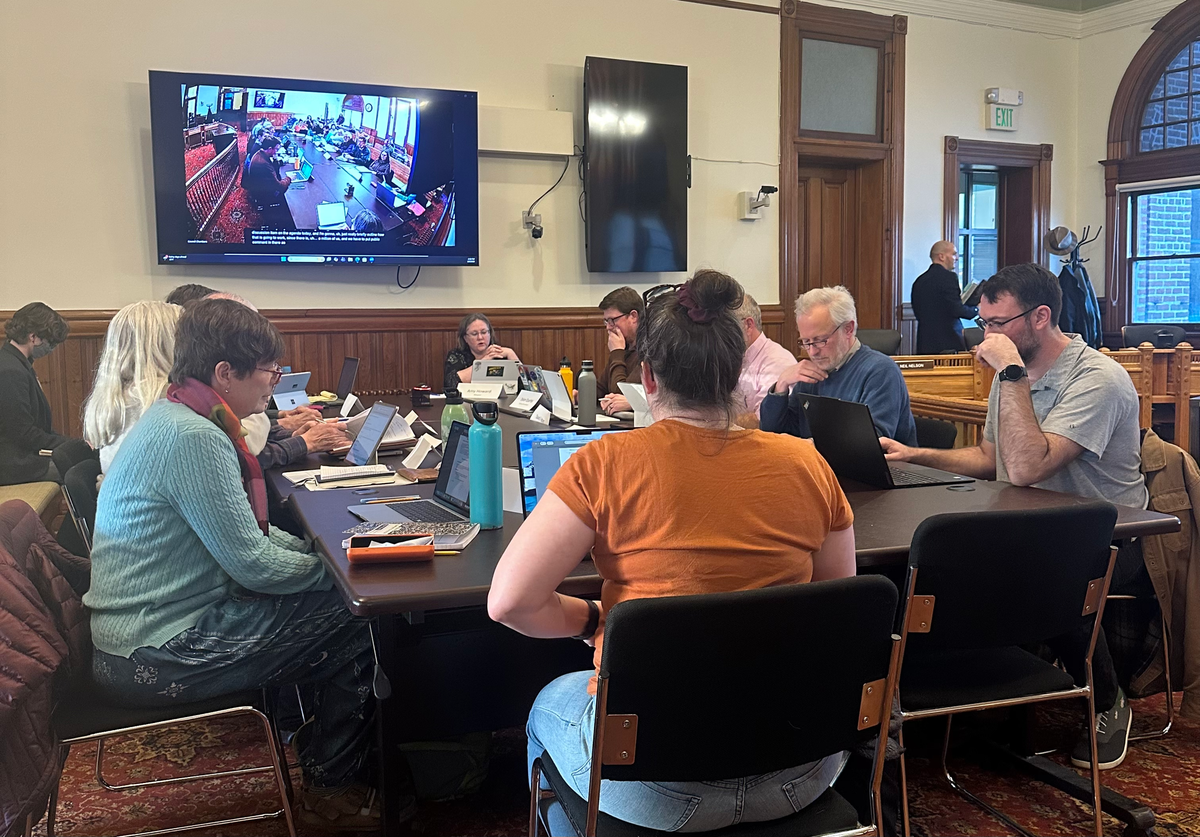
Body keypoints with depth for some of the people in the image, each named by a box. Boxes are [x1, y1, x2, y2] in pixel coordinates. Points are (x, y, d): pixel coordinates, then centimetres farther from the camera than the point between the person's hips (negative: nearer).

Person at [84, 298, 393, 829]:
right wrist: (335, 565, -6)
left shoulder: (173, 416, 8)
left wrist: (315, 548, 6)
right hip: (158, 655, -10)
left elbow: (238, 531, 17)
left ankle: (310, 736, 31)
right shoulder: (194, 439, -25)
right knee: (355, 621, -4)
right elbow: (252, 564, -22)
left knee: (330, 605, 14)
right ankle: (329, 791, 13)